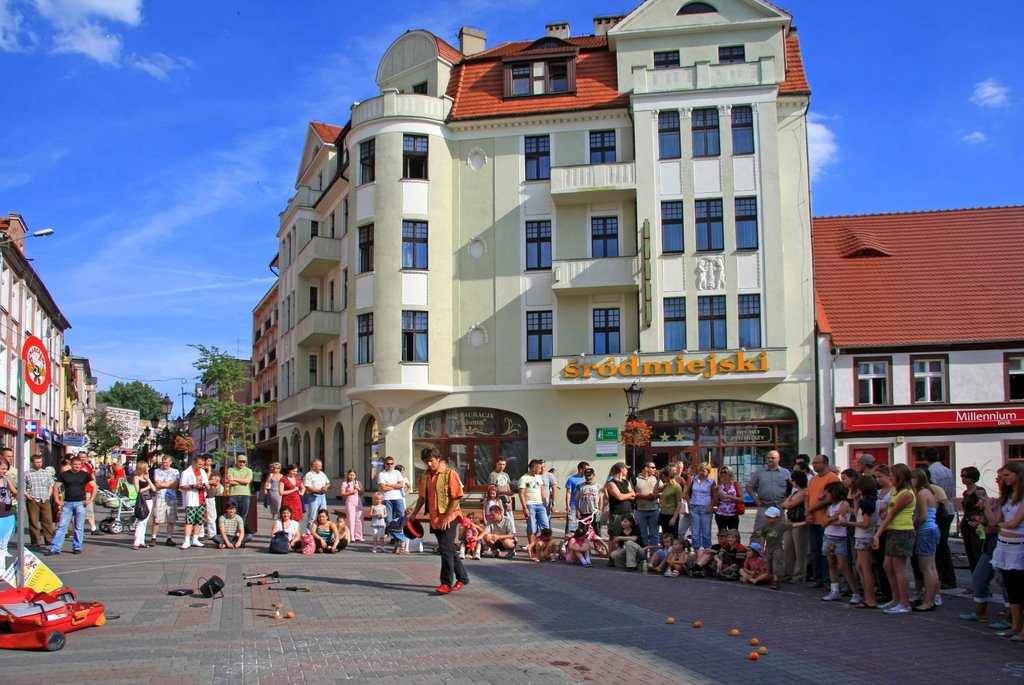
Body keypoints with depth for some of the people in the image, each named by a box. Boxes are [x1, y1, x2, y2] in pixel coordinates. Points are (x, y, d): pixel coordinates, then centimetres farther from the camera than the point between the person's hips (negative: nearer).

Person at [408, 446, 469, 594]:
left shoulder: (449, 474, -10)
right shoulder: (424, 476, 9)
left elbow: (457, 497, -12)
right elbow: (422, 497, 21)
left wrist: (447, 517, -17)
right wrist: (414, 514, 14)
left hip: (449, 518, -7)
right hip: (434, 519, 7)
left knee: (446, 549, -12)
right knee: (449, 549, 14)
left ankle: (447, 583, -6)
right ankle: (462, 577, 28)